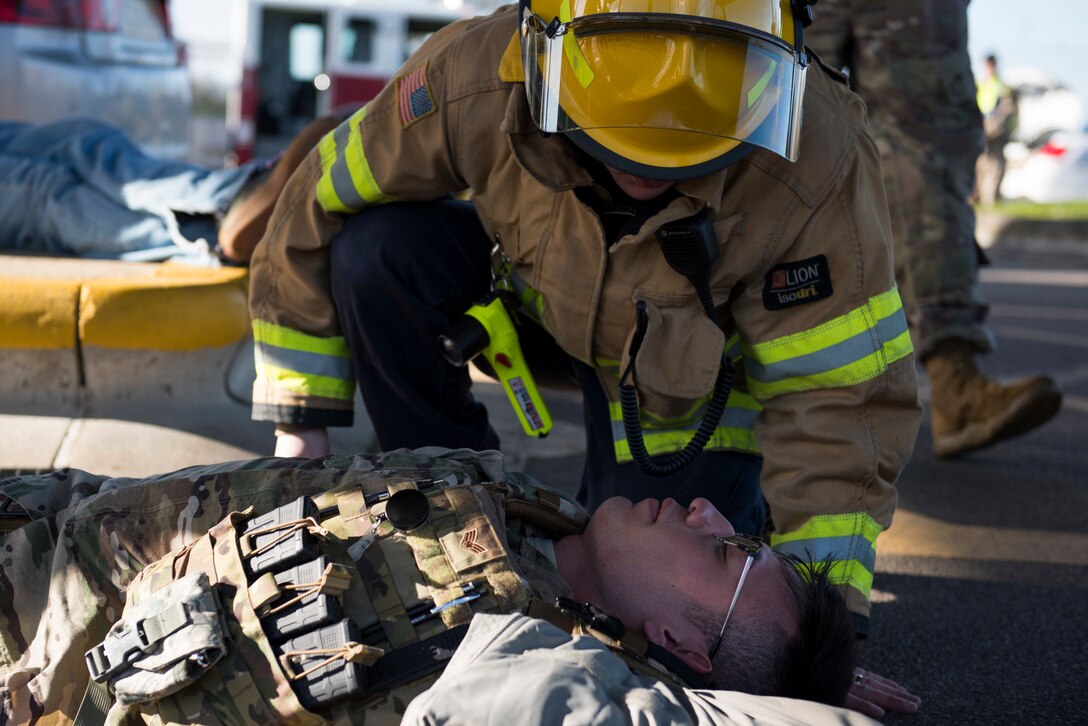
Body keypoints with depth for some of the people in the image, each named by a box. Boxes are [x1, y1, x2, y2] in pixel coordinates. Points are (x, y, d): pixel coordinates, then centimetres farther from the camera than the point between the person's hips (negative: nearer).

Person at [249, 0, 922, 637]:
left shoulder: (818, 167, -38)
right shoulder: (472, 84, -35)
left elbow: (840, 393, -29)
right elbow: (316, 210, -19)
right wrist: (301, 422, -13)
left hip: (688, 363, -1)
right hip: (530, 286, 2)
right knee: (376, 252, -25)